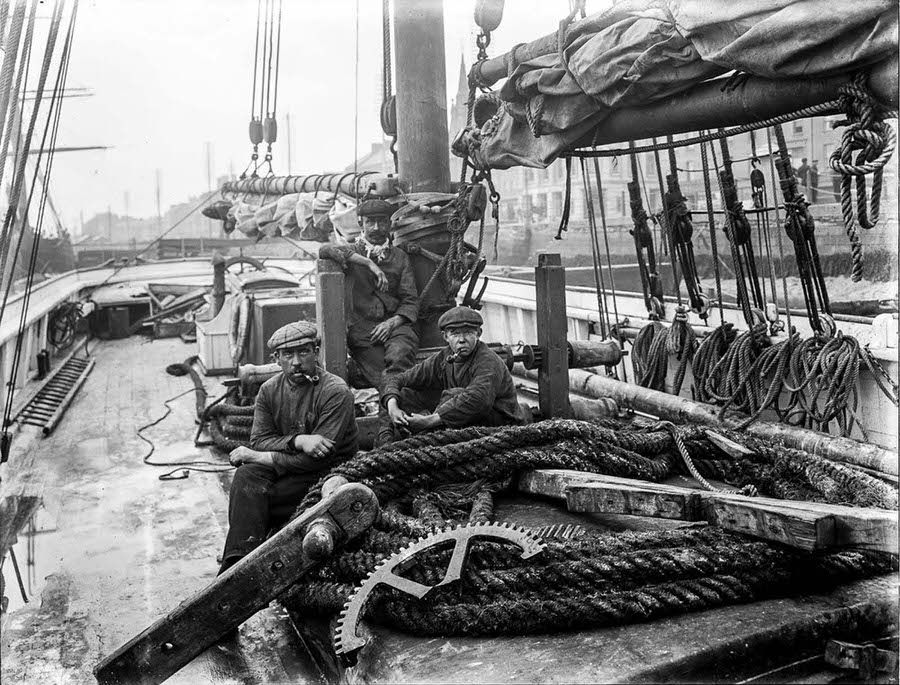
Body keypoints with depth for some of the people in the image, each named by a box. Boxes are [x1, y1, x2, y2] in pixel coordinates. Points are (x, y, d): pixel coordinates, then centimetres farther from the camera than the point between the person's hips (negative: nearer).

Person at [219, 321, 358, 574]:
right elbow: (259, 440, -2)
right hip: (286, 466, 6)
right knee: (246, 476, -24)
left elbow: (318, 458, -20)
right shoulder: (269, 390, 4)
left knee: (249, 497, -22)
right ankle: (239, 561, -22)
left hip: (327, 475, -6)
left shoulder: (335, 392, -16)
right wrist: (297, 441, -23)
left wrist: (260, 457, -16)